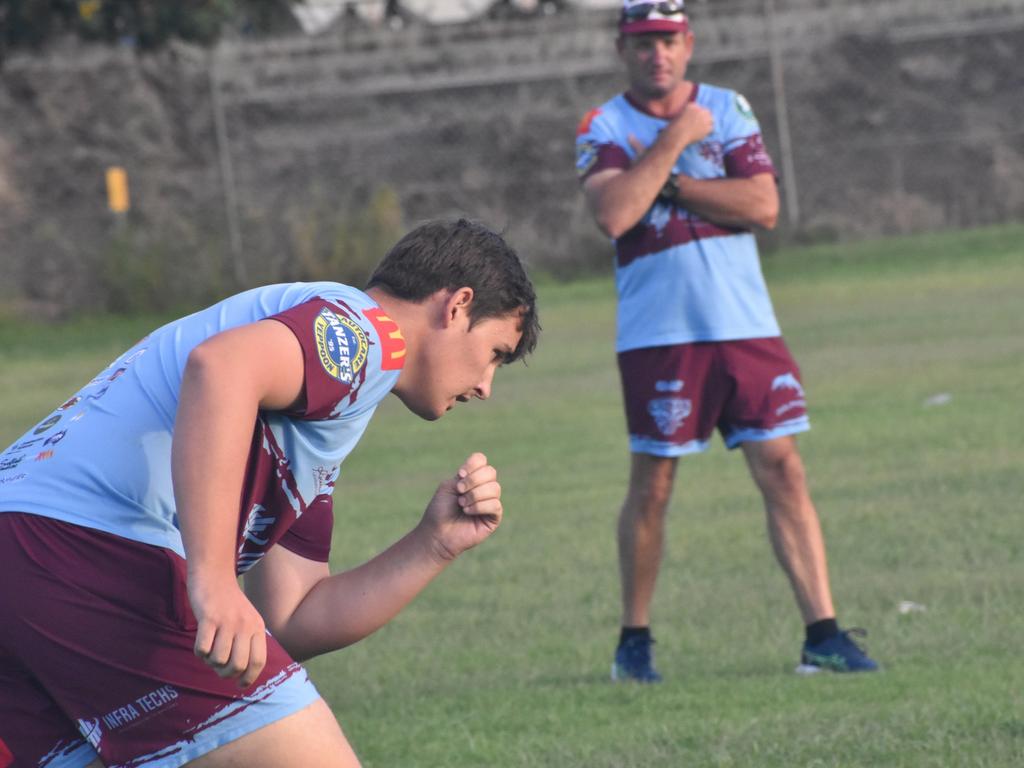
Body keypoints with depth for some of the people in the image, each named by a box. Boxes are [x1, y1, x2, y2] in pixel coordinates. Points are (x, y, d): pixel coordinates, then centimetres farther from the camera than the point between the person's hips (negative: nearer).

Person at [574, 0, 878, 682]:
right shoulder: (603, 128, 1)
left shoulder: (728, 110, 8)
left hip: (747, 325, 2)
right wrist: (674, 140, -15)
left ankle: (824, 636, -5)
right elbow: (613, 214, -17)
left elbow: (764, 206, -5)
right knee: (653, 484, 2)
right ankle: (634, 641, 15)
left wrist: (666, 181, -10)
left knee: (783, 470, -4)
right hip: (659, 336, -2)